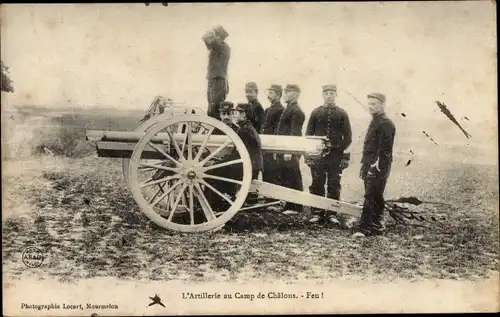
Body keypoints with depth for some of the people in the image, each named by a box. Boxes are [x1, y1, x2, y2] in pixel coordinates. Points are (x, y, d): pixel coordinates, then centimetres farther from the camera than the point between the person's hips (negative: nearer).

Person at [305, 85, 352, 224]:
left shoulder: (342, 114, 6)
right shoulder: (315, 112, 7)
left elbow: (347, 136, 4)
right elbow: (308, 134, 7)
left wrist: (345, 156, -2)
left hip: (336, 155, -1)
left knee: (334, 186, 3)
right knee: (317, 186, 2)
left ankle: (333, 214, 10)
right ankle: (318, 213, 10)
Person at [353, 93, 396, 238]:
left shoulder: (386, 124, -10)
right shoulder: (374, 122, 20)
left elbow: (384, 148, -18)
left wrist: (375, 166, -22)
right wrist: (364, 166, 20)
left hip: (378, 167, -9)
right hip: (370, 166, 9)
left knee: (371, 197, -11)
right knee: (375, 198, 13)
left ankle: (365, 228, -11)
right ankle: (377, 226, 20)